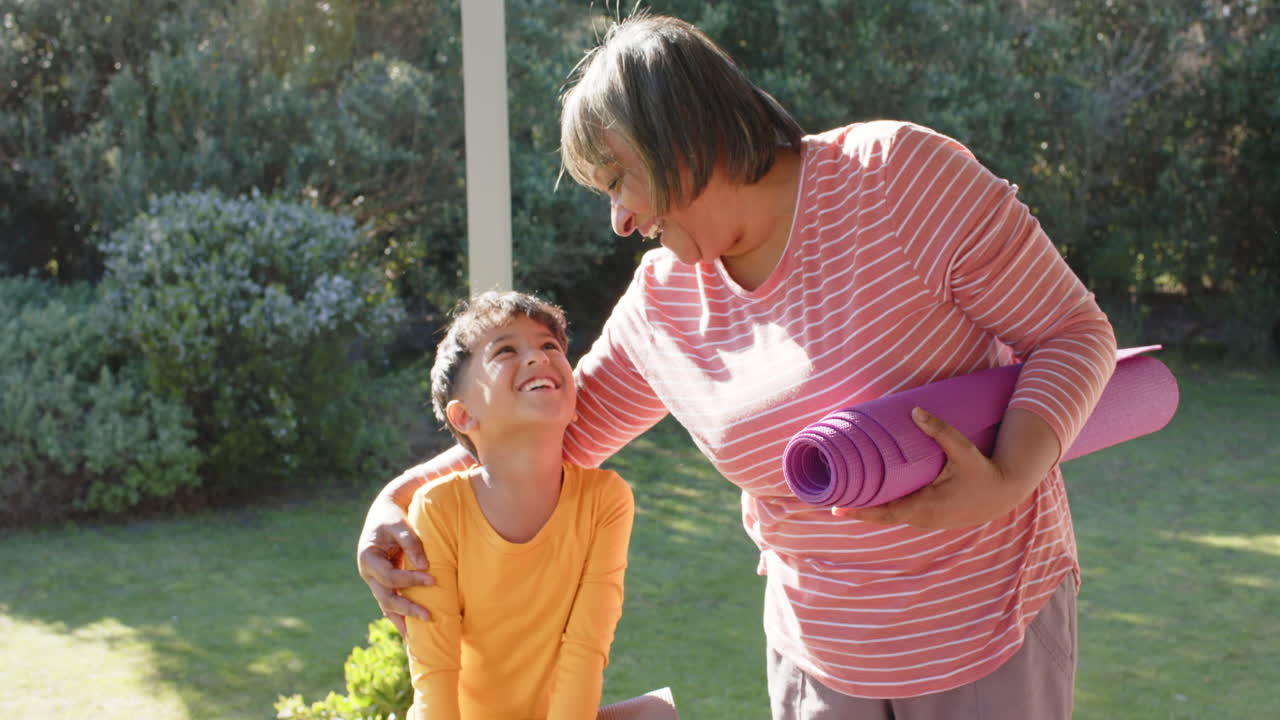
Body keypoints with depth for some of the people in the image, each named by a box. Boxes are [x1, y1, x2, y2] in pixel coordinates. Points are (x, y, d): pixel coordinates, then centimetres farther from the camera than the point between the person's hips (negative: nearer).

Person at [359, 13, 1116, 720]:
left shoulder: (897, 173, -17)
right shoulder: (663, 300, -1)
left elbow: (1073, 329, -13)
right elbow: (566, 425, 11)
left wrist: (1006, 482, -29)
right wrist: (398, 502, -1)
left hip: (989, 627, -4)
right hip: (817, 648, 4)